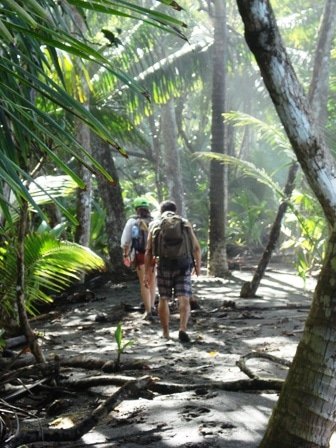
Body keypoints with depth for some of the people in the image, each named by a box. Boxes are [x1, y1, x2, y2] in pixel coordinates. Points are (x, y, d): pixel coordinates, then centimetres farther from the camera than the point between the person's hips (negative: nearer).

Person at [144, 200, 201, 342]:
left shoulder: (155, 225, 7)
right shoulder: (185, 223, 8)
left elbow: (149, 251, 1)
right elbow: (196, 247, 5)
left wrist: (148, 273, 4)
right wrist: (198, 265, 19)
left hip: (163, 266, 1)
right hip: (183, 266, 0)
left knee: (164, 299, 14)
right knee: (184, 300, -3)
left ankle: (165, 333, 19)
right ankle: (182, 329, -24)